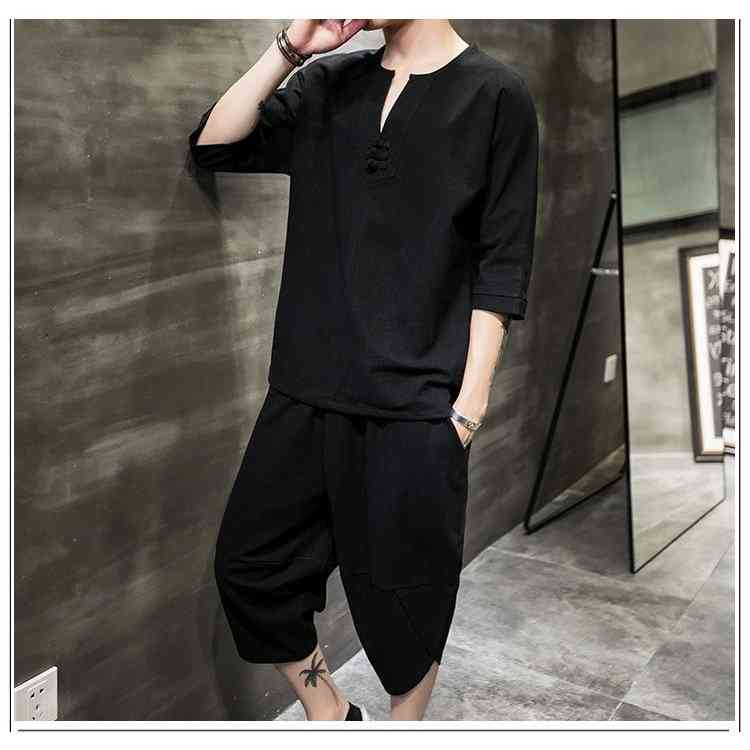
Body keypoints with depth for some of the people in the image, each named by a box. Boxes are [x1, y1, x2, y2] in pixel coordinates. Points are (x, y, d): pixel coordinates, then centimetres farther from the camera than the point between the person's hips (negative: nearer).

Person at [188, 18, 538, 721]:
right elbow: (213, 148, 4)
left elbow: (502, 266, -4)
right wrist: (290, 47, -2)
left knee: (404, 594, 8)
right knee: (246, 564, 10)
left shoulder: (494, 94, 0)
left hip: (418, 403, -4)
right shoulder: (329, 83, 12)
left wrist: (470, 405, -9)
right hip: (309, 389, 5)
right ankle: (328, 715, 35)